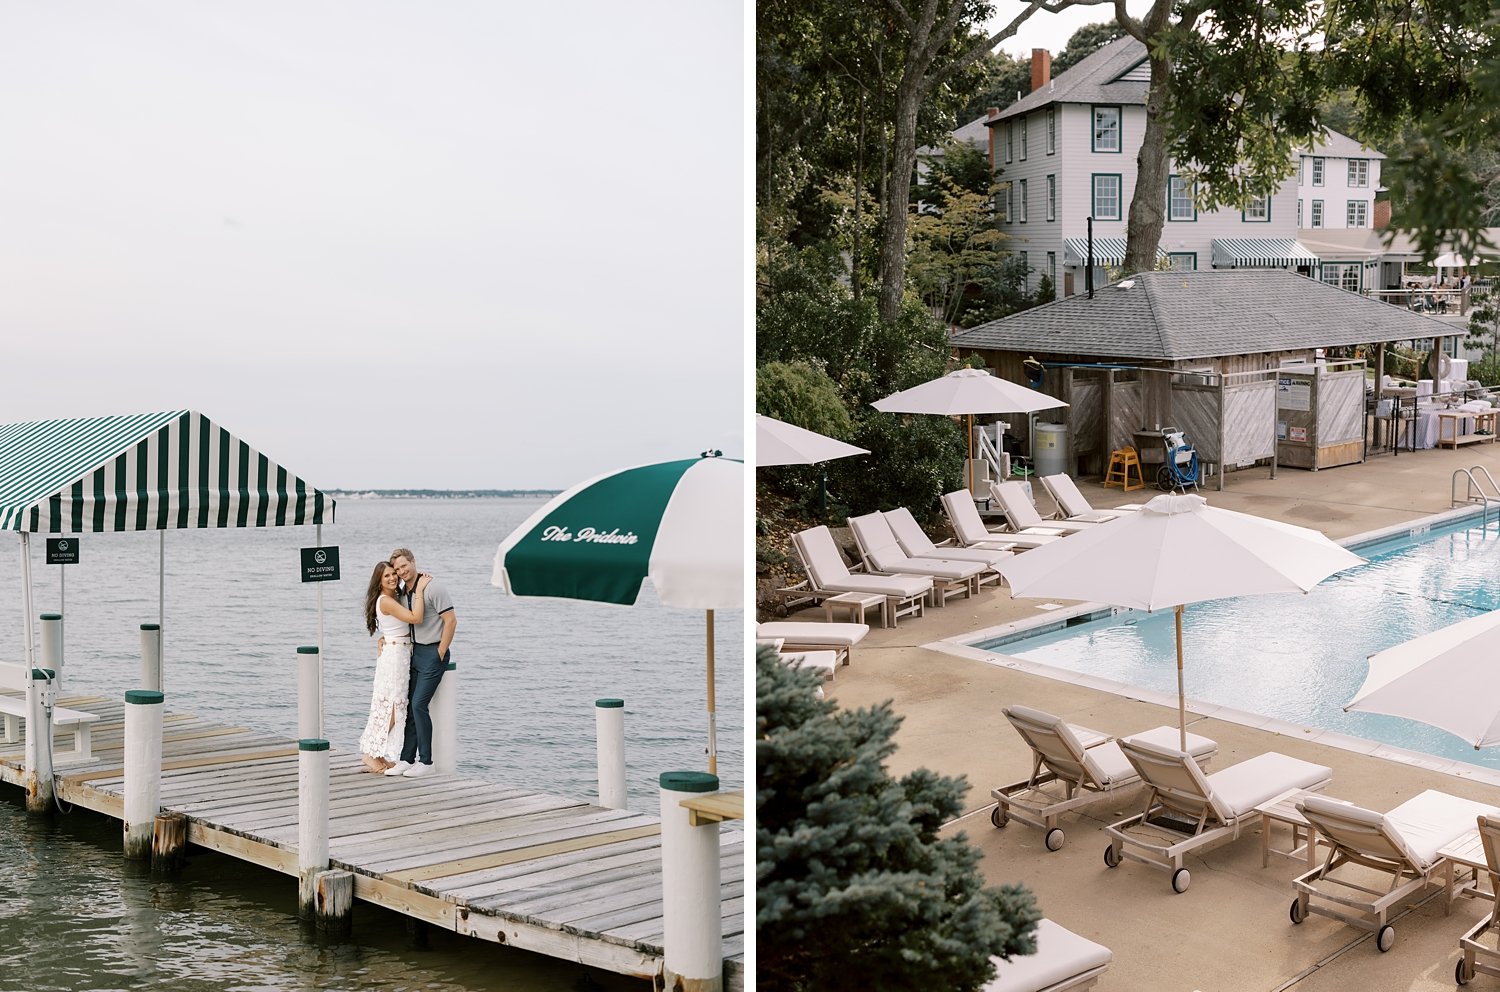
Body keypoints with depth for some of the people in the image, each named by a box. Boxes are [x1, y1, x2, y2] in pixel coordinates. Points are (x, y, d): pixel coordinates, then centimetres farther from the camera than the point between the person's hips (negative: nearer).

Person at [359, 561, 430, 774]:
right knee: (390, 704, -9)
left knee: (393, 704, 9)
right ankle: (371, 754, -4)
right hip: (394, 652, -10)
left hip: (401, 653, 10)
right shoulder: (385, 601, -15)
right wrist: (419, 590, -18)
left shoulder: (395, 597, 14)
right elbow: (416, 618, -23)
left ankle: (379, 755, 12)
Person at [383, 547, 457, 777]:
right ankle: (407, 759, 9)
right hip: (416, 652, 8)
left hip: (433, 653, -8)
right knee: (411, 705, 5)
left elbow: (451, 620, -16)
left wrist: (440, 653, -14)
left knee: (419, 704, -12)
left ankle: (426, 762, -5)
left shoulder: (432, 588, -14)